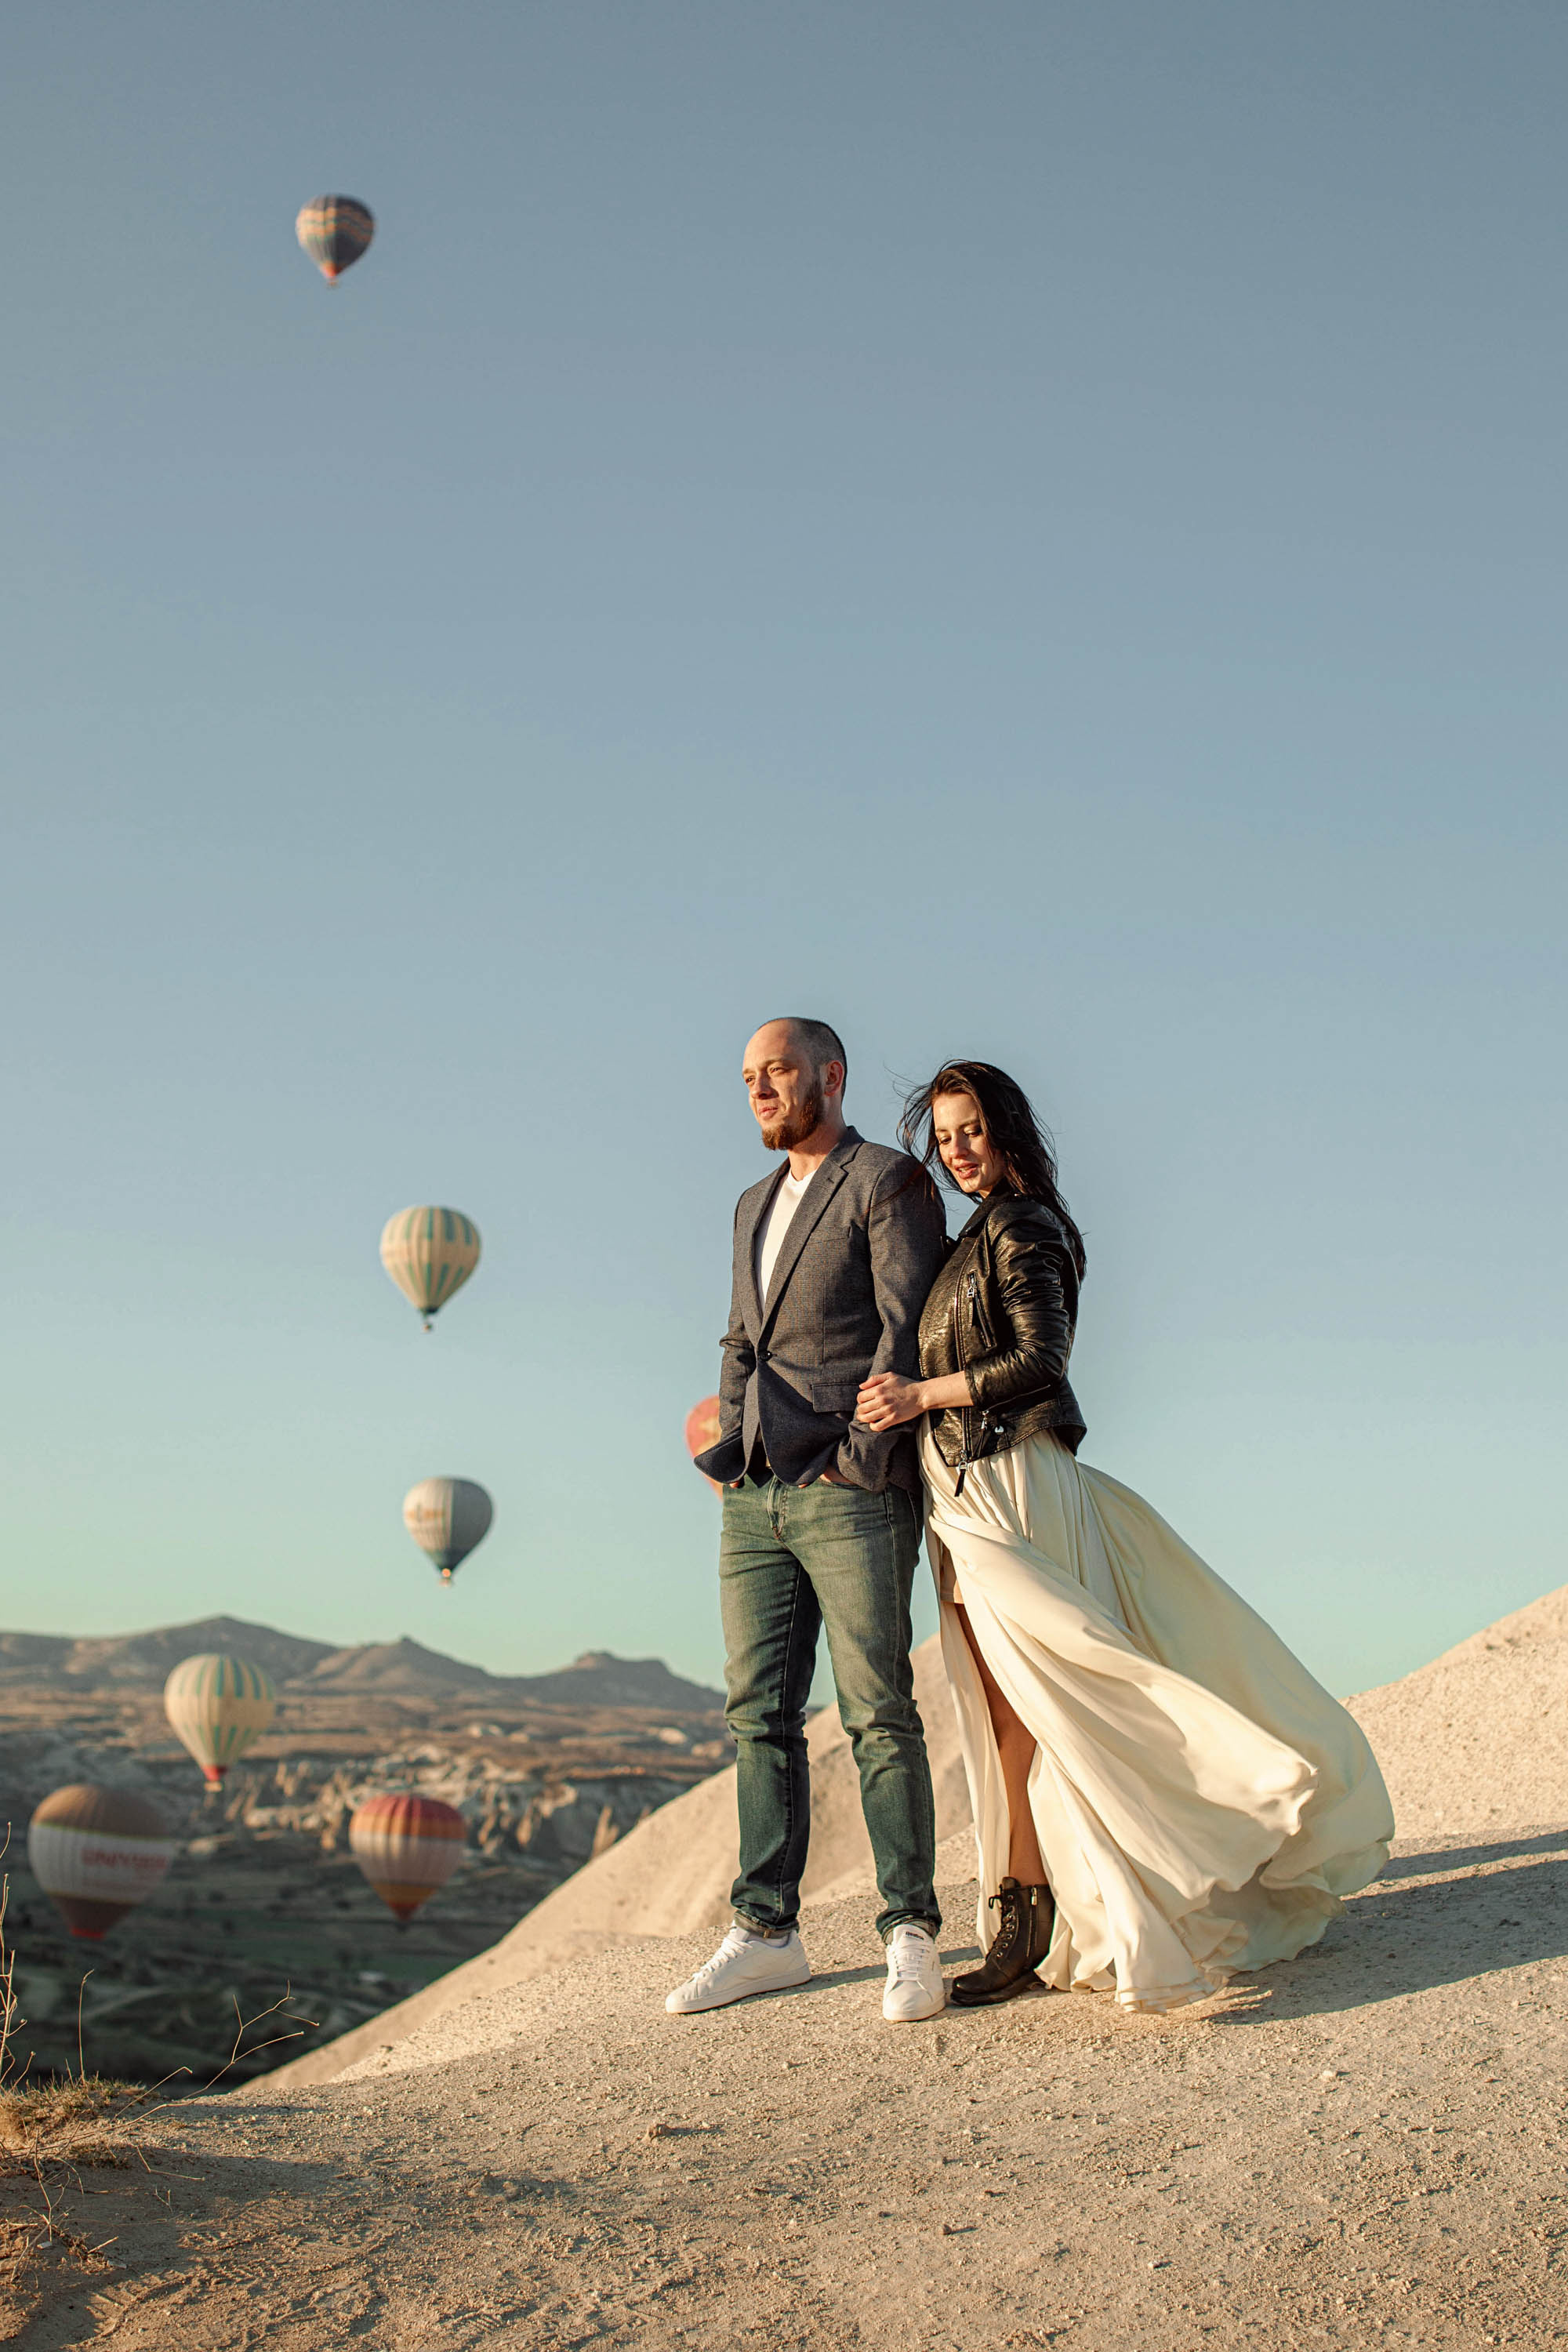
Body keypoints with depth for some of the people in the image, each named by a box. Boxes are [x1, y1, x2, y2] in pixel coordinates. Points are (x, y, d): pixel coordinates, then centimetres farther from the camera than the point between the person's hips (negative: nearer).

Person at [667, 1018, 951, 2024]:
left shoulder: (890, 1183, -2)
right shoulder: (757, 1205, 22)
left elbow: (911, 1331, -10)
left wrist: (861, 1457, -14)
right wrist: (730, 1445, 9)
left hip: (853, 1491, -7)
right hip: (757, 1498, 7)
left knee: (878, 1712, -7)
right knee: (761, 1714, 6)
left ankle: (912, 1938, -1)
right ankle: (767, 1933, 12)